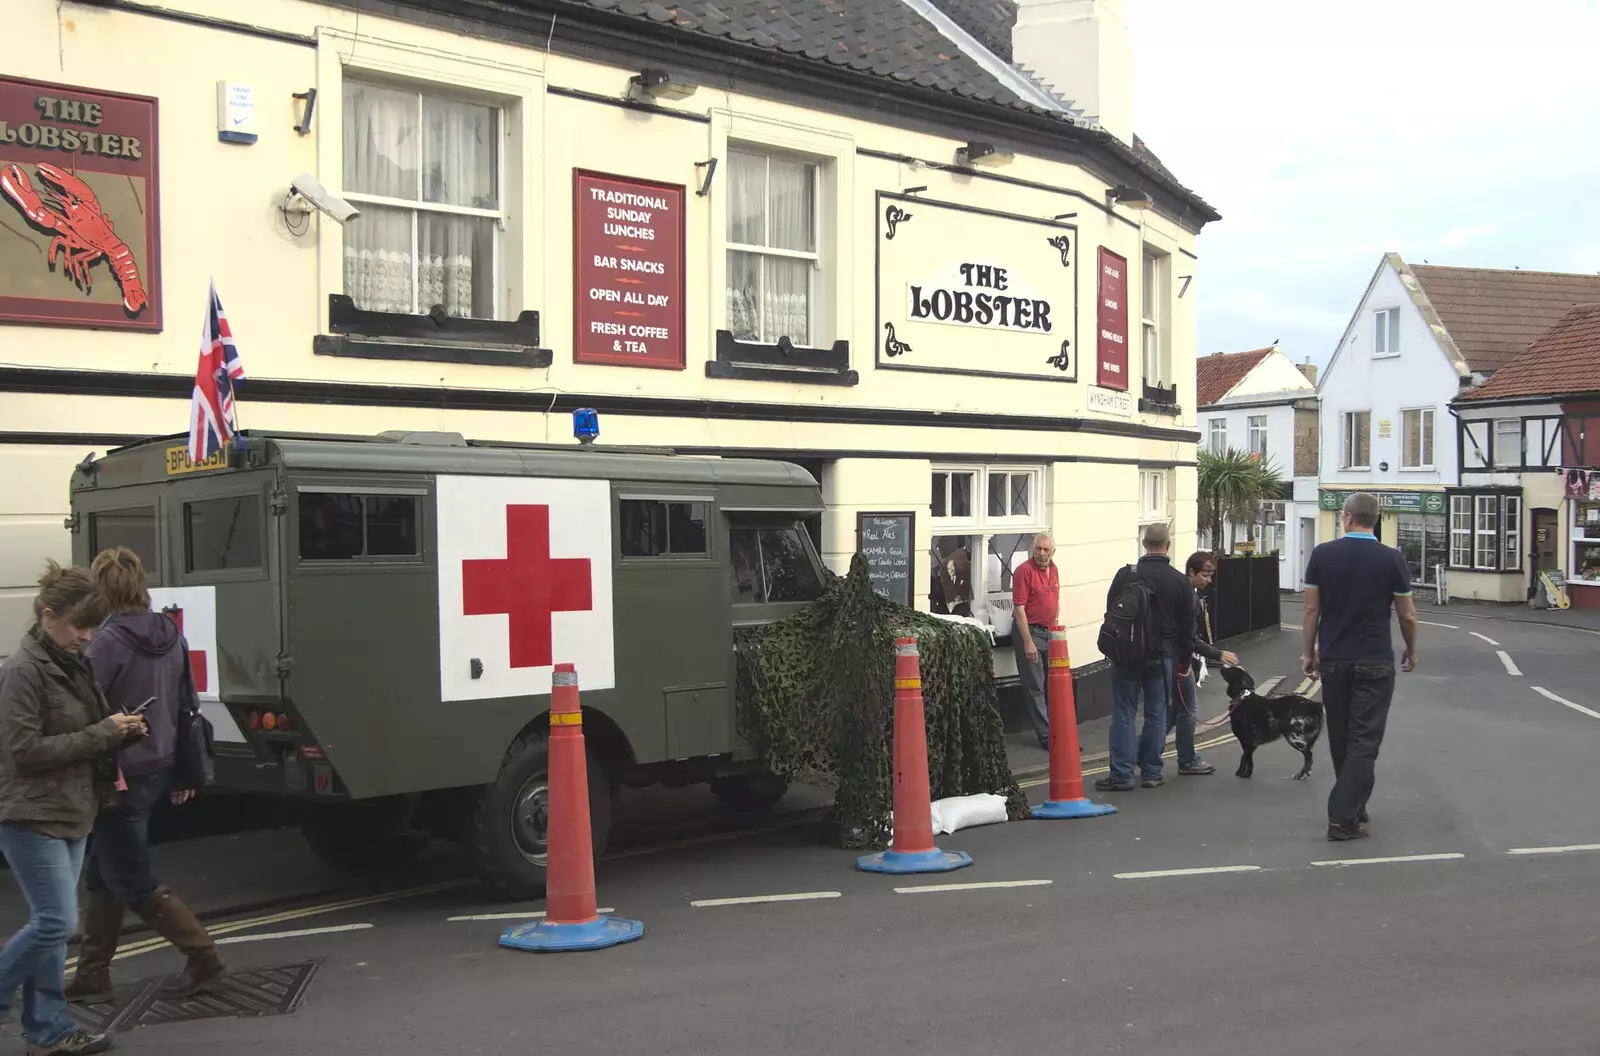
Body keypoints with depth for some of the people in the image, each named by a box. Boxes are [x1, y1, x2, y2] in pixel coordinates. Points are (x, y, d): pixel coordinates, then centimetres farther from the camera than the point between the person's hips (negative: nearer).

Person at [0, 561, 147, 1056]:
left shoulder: (72, 664, 11)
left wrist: (121, 732, 1)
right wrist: (103, 733, -18)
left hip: (71, 813, 8)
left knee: (51, 924, 11)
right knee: (56, 922, -10)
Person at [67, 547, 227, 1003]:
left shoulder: (110, 642, -18)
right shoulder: (170, 635, 5)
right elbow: (188, 704, 12)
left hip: (121, 777, -8)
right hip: (160, 770, 8)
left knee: (131, 883, 4)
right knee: (103, 874, 18)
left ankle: (202, 956, 5)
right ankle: (92, 974, 24)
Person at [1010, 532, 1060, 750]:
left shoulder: (1053, 570, 9)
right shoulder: (1024, 571, -13)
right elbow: (1019, 608, -17)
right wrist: (1028, 642, -20)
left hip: (1049, 632, 7)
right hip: (1029, 631, -7)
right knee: (1035, 687, -1)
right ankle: (1046, 736, 4)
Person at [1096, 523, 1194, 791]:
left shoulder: (1125, 575, -5)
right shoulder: (1180, 581, -1)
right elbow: (1188, 626, 4)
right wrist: (1184, 660, 15)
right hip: (1162, 656, 1)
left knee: (1123, 714, 2)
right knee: (1156, 715, 9)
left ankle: (1121, 774, 0)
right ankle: (1151, 773, 12)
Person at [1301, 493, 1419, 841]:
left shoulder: (1322, 554, -3)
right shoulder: (1392, 559, -7)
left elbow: (1311, 609, -1)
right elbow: (1407, 615, 0)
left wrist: (1309, 652, 11)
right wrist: (1412, 650, 17)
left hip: (1333, 660, 3)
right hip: (1374, 663, -2)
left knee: (1340, 739, 15)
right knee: (1364, 741, -2)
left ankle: (1351, 806, 26)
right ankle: (1343, 817, -8)